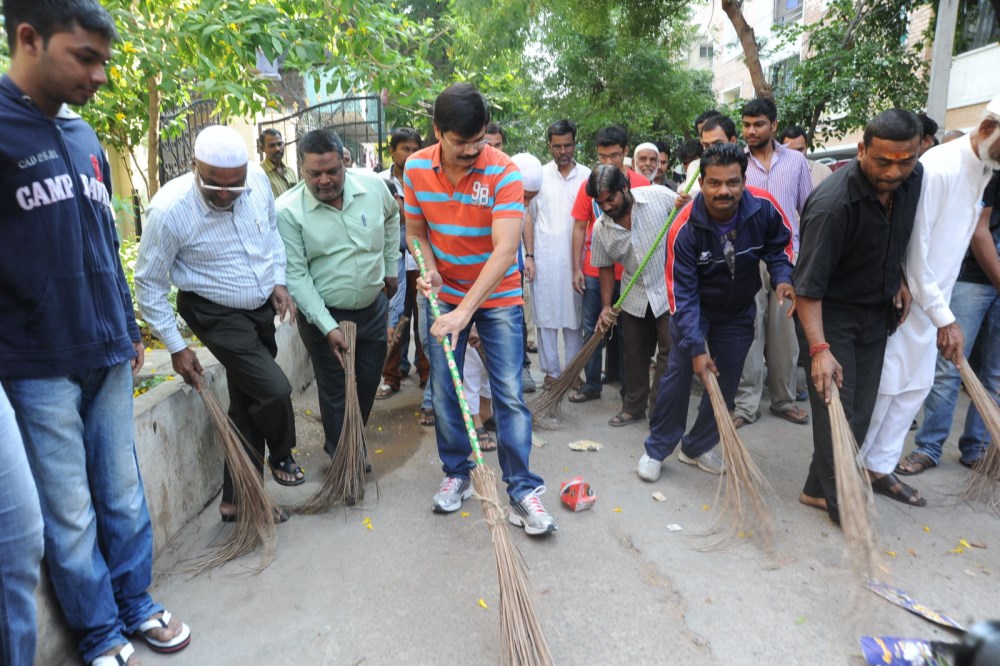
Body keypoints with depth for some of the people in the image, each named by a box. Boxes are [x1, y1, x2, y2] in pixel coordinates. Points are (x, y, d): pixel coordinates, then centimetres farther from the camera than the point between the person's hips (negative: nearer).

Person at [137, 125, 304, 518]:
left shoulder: (258, 179, -11)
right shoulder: (169, 210, -24)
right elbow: (149, 283, -12)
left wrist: (279, 280, 0)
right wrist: (176, 347, -10)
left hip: (261, 307, 6)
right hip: (215, 313, -5)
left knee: (248, 404, 11)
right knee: (274, 390, -15)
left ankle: (236, 500, 26)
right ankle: (282, 458, 19)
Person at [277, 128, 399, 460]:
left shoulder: (372, 185, -10)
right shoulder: (288, 211, -19)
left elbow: (392, 216, 13)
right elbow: (296, 276, -18)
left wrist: (391, 267, 15)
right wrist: (328, 327, -22)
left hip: (374, 308, 4)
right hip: (324, 315, -4)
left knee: (368, 384, 17)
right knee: (336, 392, 9)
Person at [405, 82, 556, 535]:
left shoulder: (503, 172, -21)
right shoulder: (416, 168, -8)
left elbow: (505, 249, -30)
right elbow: (416, 232, 5)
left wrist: (464, 312, -36)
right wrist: (430, 270, -17)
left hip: (497, 296, -3)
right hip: (446, 294, 4)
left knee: (509, 394, -5)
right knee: (443, 392, 7)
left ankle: (522, 490, 5)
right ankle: (457, 474, 26)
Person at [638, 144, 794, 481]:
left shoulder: (763, 207, -22)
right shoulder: (685, 228, -28)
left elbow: (779, 245, -1)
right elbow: (682, 293, -27)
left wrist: (782, 278, -22)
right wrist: (696, 347, -31)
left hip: (739, 312, 3)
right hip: (696, 308, -3)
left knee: (726, 382, 7)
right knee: (678, 375, -5)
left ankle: (697, 447, 26)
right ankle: (657, 449, 12)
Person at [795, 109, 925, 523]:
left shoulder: (914, 178, -5)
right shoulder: (833, 205, -29)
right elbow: (808, 285, -28)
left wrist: (899, 279, 7)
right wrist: (819, 348, -35)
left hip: (877, 313, 7)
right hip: (832, 315, -7)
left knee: (860, 412, 9)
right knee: (836, 411, -5)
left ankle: (819, 489, 22)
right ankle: (842, 505, 10)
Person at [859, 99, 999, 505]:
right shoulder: (938, 168, -20)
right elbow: (914, 251, -21)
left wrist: (943, 308, 13)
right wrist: (945, 318, -17)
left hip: (933, 299, 9)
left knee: (916, 386, 12)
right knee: (884, 386, -1)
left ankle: (879, 467, 23)